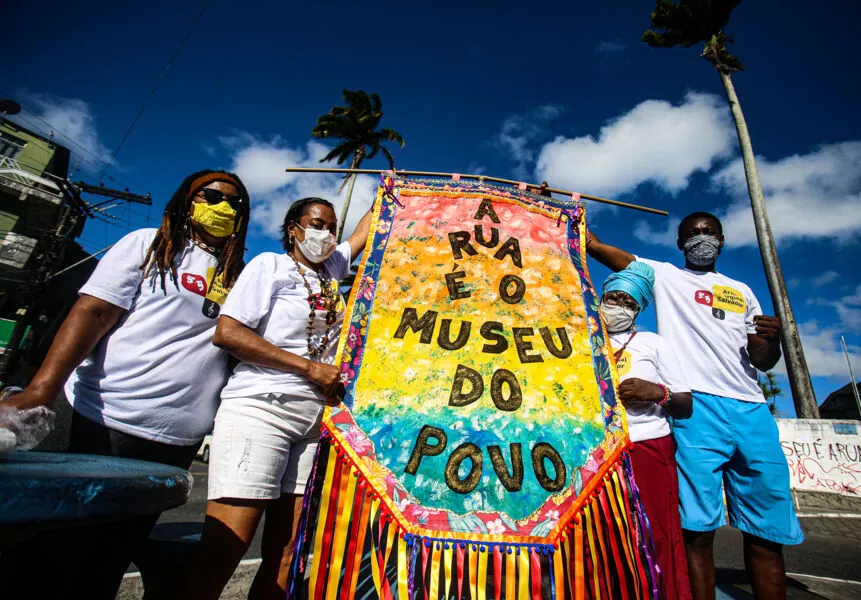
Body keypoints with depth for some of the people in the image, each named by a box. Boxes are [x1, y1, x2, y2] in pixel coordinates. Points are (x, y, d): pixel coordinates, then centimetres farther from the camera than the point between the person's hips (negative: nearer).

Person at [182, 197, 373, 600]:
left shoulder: (330, 270, 19)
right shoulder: (271, 265, 2)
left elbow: (369, 227, 30)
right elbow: (227, 333, -9)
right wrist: (309, 367, -10)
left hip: (315, 418, 6)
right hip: (260, 410, -5)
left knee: (284, 558, 6)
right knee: (219, 558, -5)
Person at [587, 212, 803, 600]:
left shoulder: (741, 291, 25)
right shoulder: (664, 275, 14)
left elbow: (763, 361, 22)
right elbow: (595, 246, 9)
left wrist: (773, 339, 0)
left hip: (752, 410, 5)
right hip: (696, 406, -4)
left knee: (769, 532, 6)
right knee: (698, 528, -7)